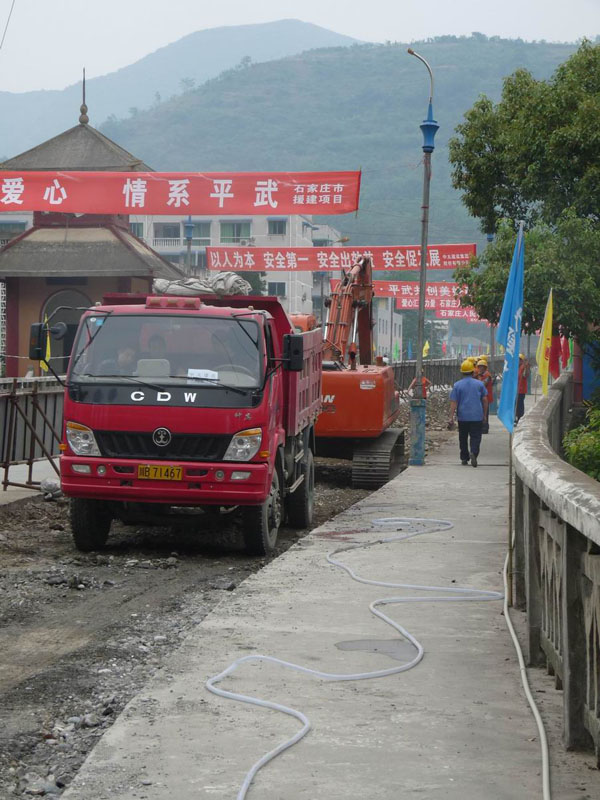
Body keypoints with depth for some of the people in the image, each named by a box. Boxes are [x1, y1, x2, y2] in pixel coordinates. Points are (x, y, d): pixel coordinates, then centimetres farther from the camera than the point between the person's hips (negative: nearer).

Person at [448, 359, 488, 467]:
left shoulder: (457, 385, -2)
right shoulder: (479, 384, 1)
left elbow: (453, 402, -6)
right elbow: (485, 400, 5)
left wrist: (451, 418, -5)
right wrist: (484, 414, 15)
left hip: (462, 417, 0)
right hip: (477, 416, 0)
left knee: (463, 438, 14)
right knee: (475, 437, 0)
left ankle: (464, 459, 18)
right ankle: (473, 452, -26)